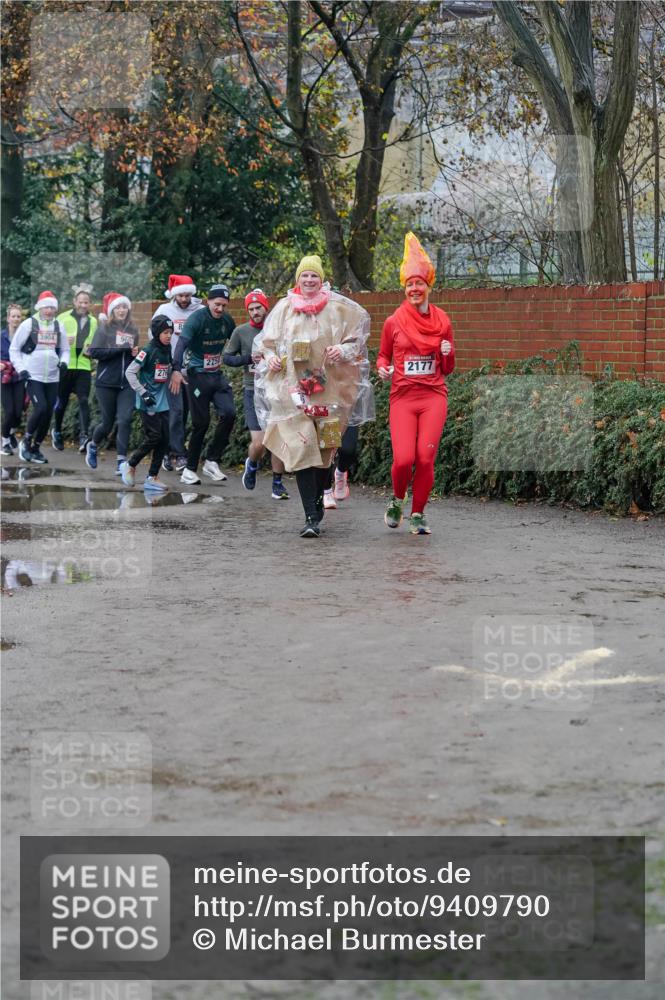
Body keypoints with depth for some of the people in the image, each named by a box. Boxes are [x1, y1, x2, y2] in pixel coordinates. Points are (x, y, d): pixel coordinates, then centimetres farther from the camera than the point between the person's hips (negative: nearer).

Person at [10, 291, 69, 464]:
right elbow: (14, 349, 3)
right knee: (40, 408, -19)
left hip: (52, 378, 5)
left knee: (48, 414, 4)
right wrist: (20, 368, -8)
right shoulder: (29, 324, -3)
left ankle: (36, 447, 19)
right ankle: (26, 440, 2)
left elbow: (65, 349, 18)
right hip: (33, 376, -5)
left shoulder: (58, 326, 9)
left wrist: (63, 362, -3)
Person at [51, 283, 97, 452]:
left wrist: (91, 351, 2)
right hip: (65, 366, -2)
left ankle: (84, 436, -20)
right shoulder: (63, 318, 0)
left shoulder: (93, 322, 12)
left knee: (84, 401, -13)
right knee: (61, 402, 7)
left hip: (84, 367, 2)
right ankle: (57, 432, 28)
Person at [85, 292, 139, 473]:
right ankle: (93, 446, 35)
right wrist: (120, 350, -17)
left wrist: (136, 353, -2)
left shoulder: (132, 330, 9)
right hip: (106, 383, -3)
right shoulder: (105, 328, -2)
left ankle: (121, 461, -6)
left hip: (127, 384, 3)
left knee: (125, 420, -9)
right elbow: (94, 352, -12)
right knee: (108, 422, 6)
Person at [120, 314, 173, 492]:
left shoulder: (167, 350, 7)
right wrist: (143, 393, -16)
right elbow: (130, 372, -14)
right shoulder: (148, 351, -13)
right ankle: (129, 465, 9)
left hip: (162, 402, 7)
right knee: (154, 436, -10)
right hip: (148, 403, -7)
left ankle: (152, 478, 9)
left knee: (164, 439, 3)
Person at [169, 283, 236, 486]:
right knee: (201, 423, -4)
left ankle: (212, 461, -1)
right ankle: (190, 469, 8)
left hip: (217, 375, 5)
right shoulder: (197, 318, -13)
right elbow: (182, 343, -25)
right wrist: (176, 369, -37)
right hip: (197, 376, -5)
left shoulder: (227, 320, 5)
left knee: (228, 414, -13)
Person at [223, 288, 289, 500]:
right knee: (259, 443, -9)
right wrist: (249, 359, -9)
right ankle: (252, 465, 24)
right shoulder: (241, 332, 0)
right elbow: (226, 357, 5)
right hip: (254, 393, -1)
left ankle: (277, 483, 15)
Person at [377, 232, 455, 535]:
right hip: (402, 397, -1)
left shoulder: (441, 321, 6)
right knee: (403, 459, -15)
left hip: (434, 397, 1)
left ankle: (418, 515, 8)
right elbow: (383, 355, 17)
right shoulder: (393, 322, 3)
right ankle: (397, 501, 17)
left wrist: (448, 354, -8)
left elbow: (448, 369, 15)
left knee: (425, 458, -10)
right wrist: (383, 369, -5)